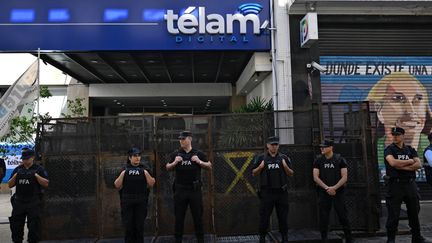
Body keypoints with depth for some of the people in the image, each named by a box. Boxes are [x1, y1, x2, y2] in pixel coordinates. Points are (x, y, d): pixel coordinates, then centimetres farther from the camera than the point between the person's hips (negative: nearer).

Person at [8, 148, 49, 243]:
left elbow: (46, 184, -7)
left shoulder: (39, 169, 0)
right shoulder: (18, 169, 12)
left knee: (34, 227, 0)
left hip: (34, 203, -4)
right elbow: (10, 185, 11)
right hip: (18, 202, 4)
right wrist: (15, 176, -5)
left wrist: (36, 175, -16)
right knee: (16, 226, 12)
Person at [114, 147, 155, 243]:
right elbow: (117, 185, 0)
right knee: (128, 226, 1)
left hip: (141, 202, 0)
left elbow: (151, 184, 1)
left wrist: (146, 173, -12)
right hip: (127, 202, 0)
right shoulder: (124, 169, 5)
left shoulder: (144, 169, 6)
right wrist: (122, 174, -12)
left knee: (140, 226, 4)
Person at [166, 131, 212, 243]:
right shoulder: (176, 154, 6)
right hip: (180, 190, 1)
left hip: (195, 190, -1)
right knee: (179, 217, 8)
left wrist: (199, 162, -12)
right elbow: (168, 168, 10)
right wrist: (175, 162, -9)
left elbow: (209, 166, 5)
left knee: (198, 217, 6)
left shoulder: (198, 153, 3)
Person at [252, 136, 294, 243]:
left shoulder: (284, 158, 7)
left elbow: (291, 174, 8)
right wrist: (261, 167, -12)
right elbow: (254, 173, 5)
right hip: (266, 192, -1)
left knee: (283, 216, 9)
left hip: (281, 192, 2)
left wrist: (285, 166, -10)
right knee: (264, 216, 4)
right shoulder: (261, 158, 2)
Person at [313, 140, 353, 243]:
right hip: (323, 193, 1)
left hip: (338, 192, -1)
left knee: (343, 215, 1)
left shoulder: (340, 159, 1)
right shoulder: (318, 160, 4)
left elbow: (344, 177, -3)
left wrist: (334, 188, -14)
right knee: (323, 217, 3)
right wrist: (327, 188, -12)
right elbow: (315, 177, -1)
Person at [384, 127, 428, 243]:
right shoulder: (389, 149, 2)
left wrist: (403, 167, -11)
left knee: (414, 213, 12)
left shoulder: (410, 149, 13)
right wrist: (410, 161, -5)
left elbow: (419, 164, -1)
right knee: (393, 215, -2)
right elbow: (393, 162, -17)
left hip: (410, 184, 4)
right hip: (395, 184, -4)